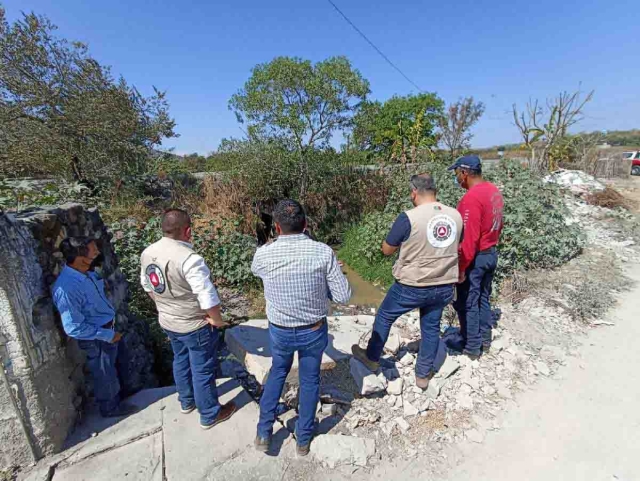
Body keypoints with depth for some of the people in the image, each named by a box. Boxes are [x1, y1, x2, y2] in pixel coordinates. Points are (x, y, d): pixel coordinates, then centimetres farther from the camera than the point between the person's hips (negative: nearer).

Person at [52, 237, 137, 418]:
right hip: (96, 339, -7)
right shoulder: (66, 288, -33)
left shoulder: (87, 273, -7)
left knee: (113, 368, 28)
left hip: (108, 329, 8)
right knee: (104, 374, 16)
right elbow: (73, 328, -28)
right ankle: (110, 407, 40)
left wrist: (111, 330, 12)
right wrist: (106, 335, -21)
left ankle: (119, 395, 51)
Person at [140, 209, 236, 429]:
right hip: (196, 326, -7)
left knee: (180, 360, 28)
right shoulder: (189, 258, -32)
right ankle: (210, 415, 31)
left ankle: (186, 401, 49)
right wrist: (216, 319, -15)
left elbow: (147, 285, 9)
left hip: (167, 322, 8)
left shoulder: (147, 253, -6)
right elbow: (208, 297, -32)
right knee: (202, 370, 11)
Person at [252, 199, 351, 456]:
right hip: (314, 330, -1)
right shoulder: (323, 252, -21)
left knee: (277, 372, 29)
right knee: (310, 380, 22)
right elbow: (343, 296, -16)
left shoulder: (263, 254, -17)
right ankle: (303, 439, 40)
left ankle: (264, 433, 36)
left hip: (279, 331, 1)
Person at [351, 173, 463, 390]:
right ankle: (423, 375, 34)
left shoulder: (409, 218, -20)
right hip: (444, 285, 5)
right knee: (431, 327, 19)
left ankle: (372, 358, 35)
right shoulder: (456, 216, -2)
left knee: (384, 317, 17)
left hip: (412, 286, -5)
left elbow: (386, 250, -9)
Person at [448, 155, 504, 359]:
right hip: (491, 253, 9)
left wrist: (461, 267, -20)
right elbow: (498, 224, 14)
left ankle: (472, 347, 18)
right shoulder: (494, 190, 5)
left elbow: (469, 238, -25)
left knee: (467, 304, 5)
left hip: (475, 258, -9)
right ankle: (485, 340, 34)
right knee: (484, 299, 21)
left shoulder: (472, 197, -24)